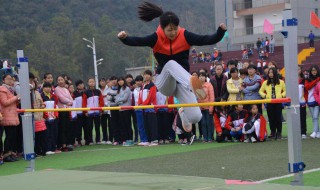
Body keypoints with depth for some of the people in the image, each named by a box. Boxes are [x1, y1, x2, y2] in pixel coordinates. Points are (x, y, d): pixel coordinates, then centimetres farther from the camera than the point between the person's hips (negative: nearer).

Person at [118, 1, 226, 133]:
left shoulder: (185, 36, -8)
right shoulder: (156, 38, -10)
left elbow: (207, 40, -16)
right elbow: (137, 42, -22)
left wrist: (221, 31, -32)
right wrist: (124, 38, -42)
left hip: (182, 82, 2)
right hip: (164, 83, -2)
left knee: (195, 117, -14)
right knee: (171, 63, -36)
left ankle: (183, 113, 27)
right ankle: (192, 84, -64)